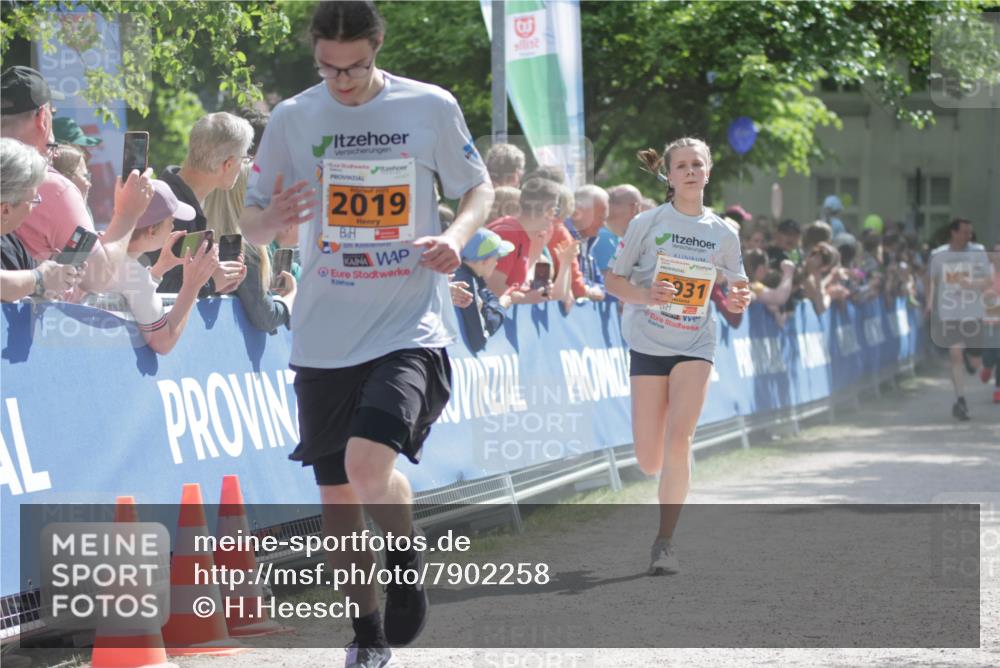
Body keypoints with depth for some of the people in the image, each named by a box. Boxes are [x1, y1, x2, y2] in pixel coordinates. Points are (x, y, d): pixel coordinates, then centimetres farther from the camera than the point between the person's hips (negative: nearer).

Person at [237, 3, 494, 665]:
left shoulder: (431, 108, -4)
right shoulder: (293, 119, 1)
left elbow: (480, 188, 9)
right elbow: (251, 226, 7)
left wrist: (456, 236, -12)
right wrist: (271, 219, -17)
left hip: (412, 327, -3)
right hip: (324, 337, 3)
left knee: (368, 462, -24)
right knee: (337, 493, 9)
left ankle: (409, 563, 7)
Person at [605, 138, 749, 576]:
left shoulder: (723, 233, 2)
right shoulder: (647, 223, -4)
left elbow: (736, 291, 13)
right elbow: (614, 281, -1)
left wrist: (739, 300, -10)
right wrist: (645, 295, -20)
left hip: (695, 345, 0)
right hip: (648, 342, 0)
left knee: (679, 437, -19)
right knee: (650, 463, 0)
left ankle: (664, 542, -13)